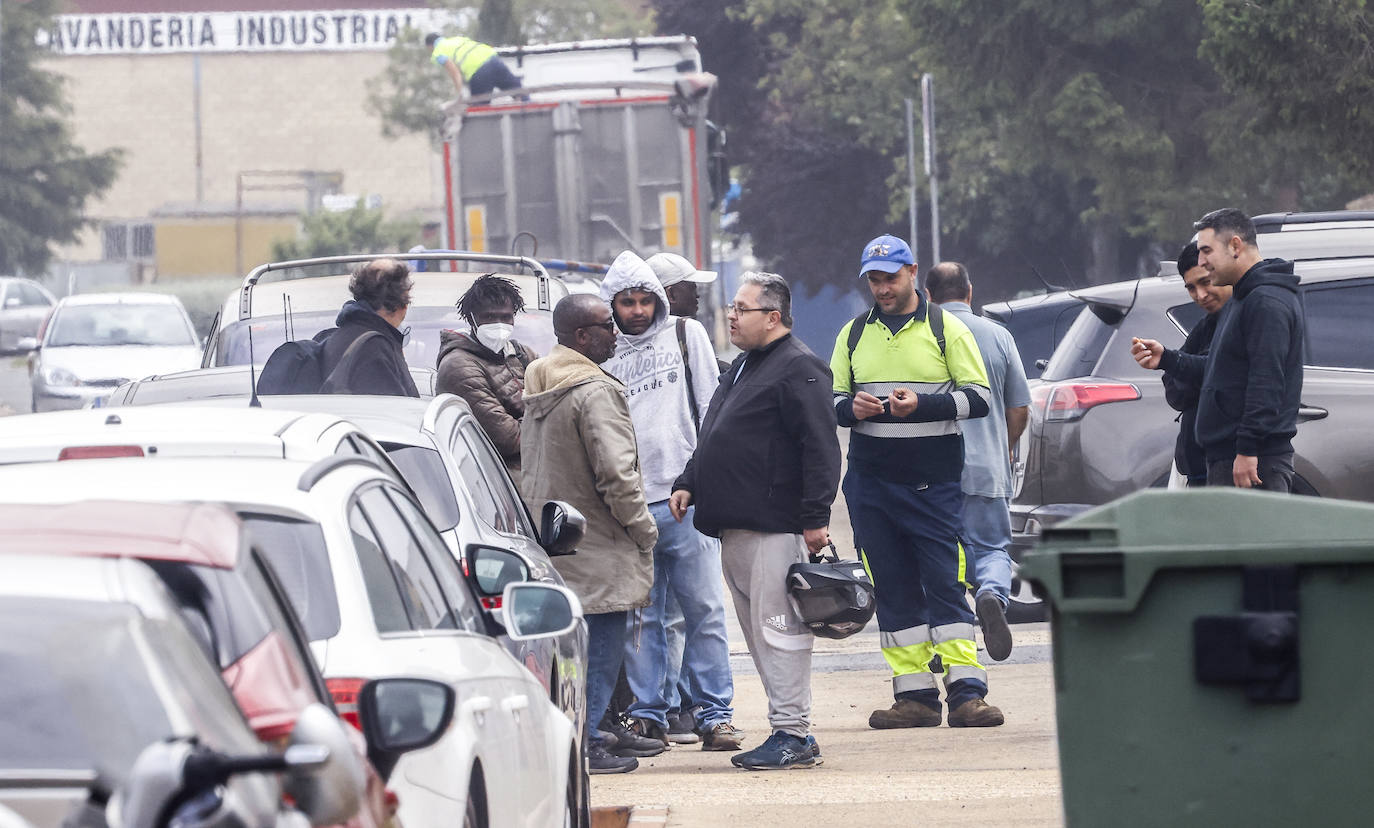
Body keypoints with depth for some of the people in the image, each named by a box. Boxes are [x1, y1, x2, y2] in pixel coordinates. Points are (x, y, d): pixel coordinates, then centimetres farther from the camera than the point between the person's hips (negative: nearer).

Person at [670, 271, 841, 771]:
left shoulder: (797, 369, -9)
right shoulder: (742, 367, 21)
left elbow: (820, 448, -16)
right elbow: (712, 441, 31)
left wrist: (815, 517, -20)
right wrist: (688, 483, 19)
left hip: (776, 526, -10)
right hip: (734, 530, 10)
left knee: (778, 628, -11)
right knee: (757, 630, 9)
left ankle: (792, 733, -10)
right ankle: (792, 730, 13)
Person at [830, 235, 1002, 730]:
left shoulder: (946, 328, 2)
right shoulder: (854, 335, 13)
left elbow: (978, 397, -2)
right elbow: (831, 398, 16)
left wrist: (923, 404, -17)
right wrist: (851, 408, -8)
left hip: (935, 484, -4)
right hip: (870, 482, 4)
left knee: (946, 585, -8)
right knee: (894, 591, 4)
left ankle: (966, 691, -9)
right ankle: (914, 695, 8)